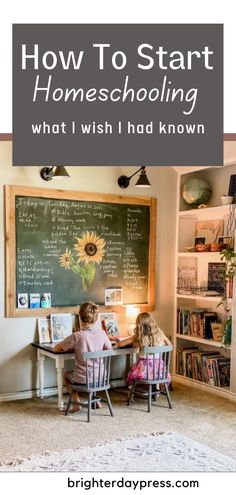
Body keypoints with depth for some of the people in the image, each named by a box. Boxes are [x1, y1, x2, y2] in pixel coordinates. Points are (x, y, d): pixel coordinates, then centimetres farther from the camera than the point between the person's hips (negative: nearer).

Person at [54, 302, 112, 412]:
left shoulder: (76, 336, -19)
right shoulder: (102, 334, -9)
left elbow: (56, 348, -6)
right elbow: (109, 349, 10)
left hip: (83, 379, -3)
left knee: (66, 374, 28)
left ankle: (77, 403, 21)